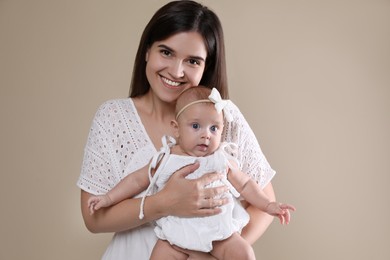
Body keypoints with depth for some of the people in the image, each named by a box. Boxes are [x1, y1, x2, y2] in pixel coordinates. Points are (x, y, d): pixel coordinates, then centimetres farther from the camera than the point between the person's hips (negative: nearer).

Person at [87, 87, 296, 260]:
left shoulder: (222, 160, 4)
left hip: (219, 230, 1)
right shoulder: (166, 159, 2)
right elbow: (137, 180, 10)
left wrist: (268, 205, 6)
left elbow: (245, 185, 14)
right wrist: (108, 198, 7)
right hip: (175, 234, 0)